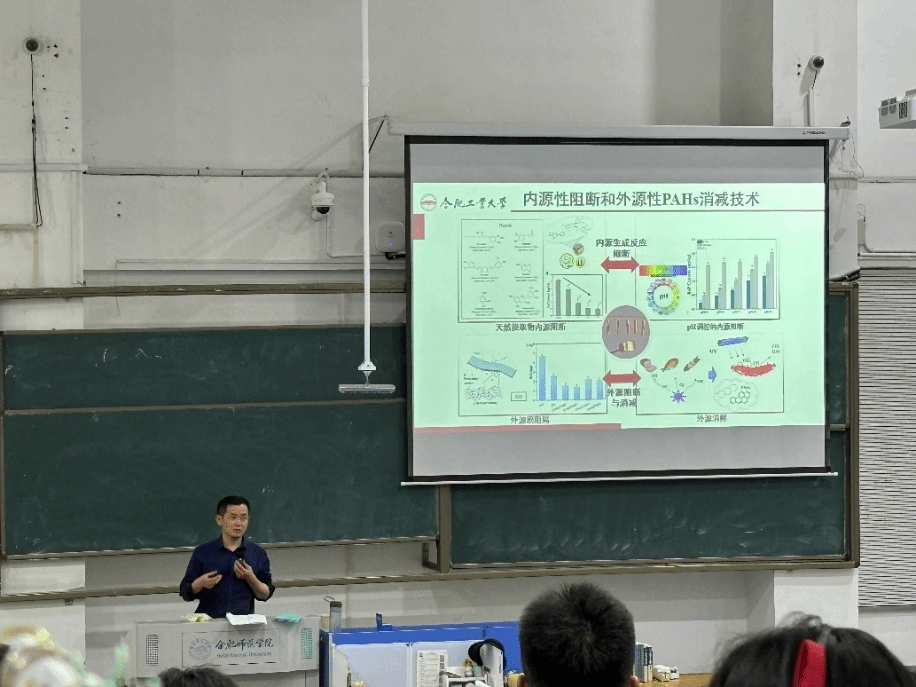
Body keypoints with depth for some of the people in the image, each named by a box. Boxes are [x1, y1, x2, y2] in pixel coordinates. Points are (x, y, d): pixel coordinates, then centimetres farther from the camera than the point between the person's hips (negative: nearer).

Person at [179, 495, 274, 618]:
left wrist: (250, 578, -3)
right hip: (208, 621, 0)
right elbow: (185, 594, 11)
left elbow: (265, 595, 14)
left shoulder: (258, 554, 14)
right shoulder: (203, 553, 10)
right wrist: (200, 584, -10)